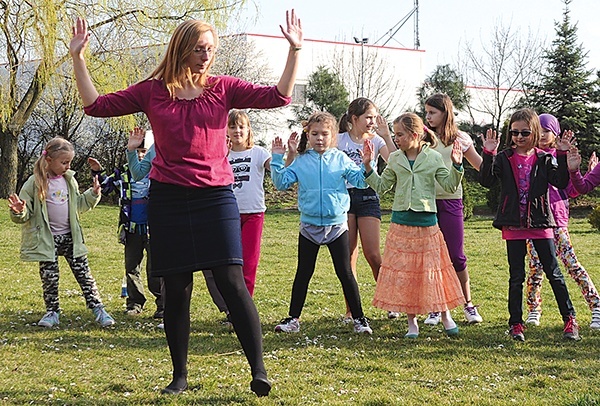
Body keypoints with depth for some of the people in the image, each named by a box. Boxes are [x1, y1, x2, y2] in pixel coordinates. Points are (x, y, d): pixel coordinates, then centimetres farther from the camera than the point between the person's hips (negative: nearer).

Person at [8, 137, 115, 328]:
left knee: (84, 274, 2)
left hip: (70, 237, 3)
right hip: (47, 239, -3)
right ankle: (52, 312, 18)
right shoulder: (35, 183, -9)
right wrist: (19, 212, -30)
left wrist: (93, 194, 4)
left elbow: (79, 205, 19)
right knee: (49, 277, 2)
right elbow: (25, 215, -7)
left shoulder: (69, 180, 5)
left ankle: (97, 308, 7)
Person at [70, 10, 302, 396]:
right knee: (176, 289, 6)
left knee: (232, 282, -10)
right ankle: (180, 375, 18)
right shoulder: (152, 91, 5)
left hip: (215, 196, -1)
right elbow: (97, 105, 6)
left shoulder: (223, 88, 4)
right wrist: (79, 58, 1)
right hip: (169, 200, 1)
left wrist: (295, 50, -9)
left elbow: (278, 96, -2)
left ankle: (259, 370, -5)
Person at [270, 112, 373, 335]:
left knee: (345, 273, 4)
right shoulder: (301, 161, 1)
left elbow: (360, 181, -1)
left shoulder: (340, 159, 1)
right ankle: (293, 318, 17)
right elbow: (282, 182, -2)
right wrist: (277, 159, -10)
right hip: (309, 226, 1)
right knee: (303, 273, 9)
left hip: (337, 225, -1)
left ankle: (359, 318, 12)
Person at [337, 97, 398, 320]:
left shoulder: (376, 140, 4)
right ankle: (351, 309, 8)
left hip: (368, 196, 0)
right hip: (344, 195, 0)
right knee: (348, 257, -1)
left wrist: (386, 135, -14)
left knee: (373, 255, -6)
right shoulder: (339, 140, 3)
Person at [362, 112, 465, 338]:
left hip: (426, 222, -3)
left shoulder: (433, 158, -2)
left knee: (433, 269, 1)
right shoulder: (395, 160, 6)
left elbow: (450, 186, -1)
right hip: (401, 222, 3)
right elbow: (381, 186, 12)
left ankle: (445, 316, 18)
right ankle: (412, 322, 14)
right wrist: (368, 167, 2)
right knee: (403, 272, 4)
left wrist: (456, 166, -15)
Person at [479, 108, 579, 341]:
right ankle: (516, 324, 14)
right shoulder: (503, 159, 1)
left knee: (553, 273, 2)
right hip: (513, 226, 0)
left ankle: (569, 319, 10)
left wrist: (562, 155, -16)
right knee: (516, 277, 6)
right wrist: (489, 153, -21)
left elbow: (561, 182, -7)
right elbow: (487, 181, -12)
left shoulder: (544, 159, 3)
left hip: (540, 224, 0)